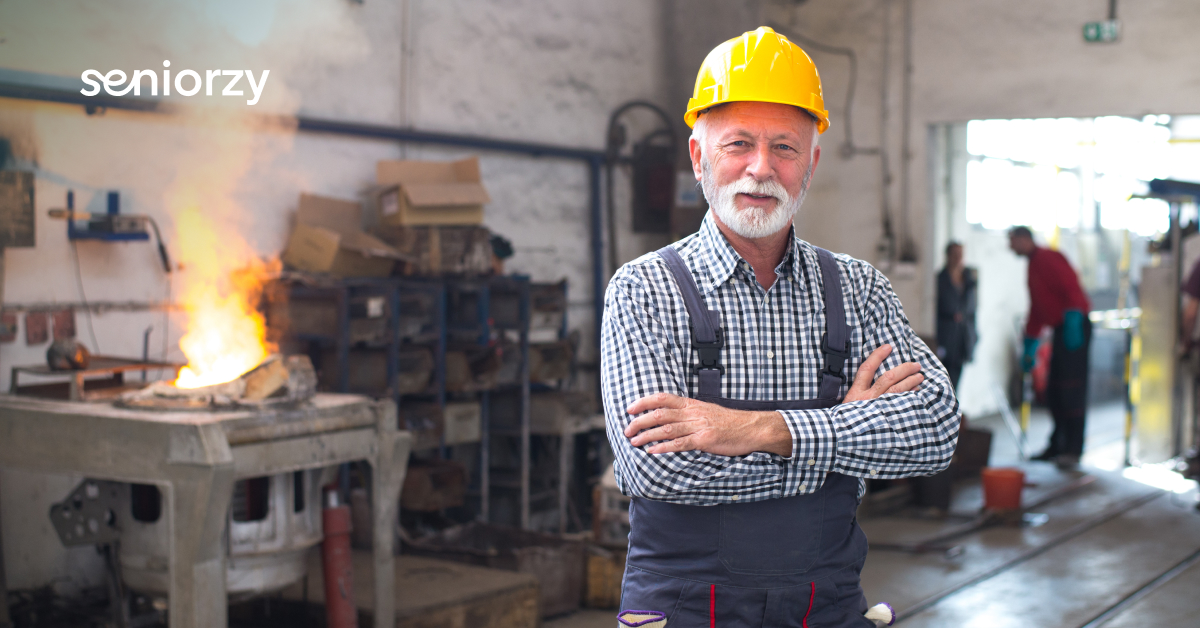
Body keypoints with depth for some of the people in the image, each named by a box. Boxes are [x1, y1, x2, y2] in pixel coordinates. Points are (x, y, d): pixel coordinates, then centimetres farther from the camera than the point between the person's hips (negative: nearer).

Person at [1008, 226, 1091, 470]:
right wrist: (1029, 349, 28)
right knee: (1054, 391, 9)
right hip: (1061, 330, 10)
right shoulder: (1033, 266, 22)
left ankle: (1073, 450, -9)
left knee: (1071, 389, -10)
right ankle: (1058, 447, 16)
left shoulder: (1049, 259, -8)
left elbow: (1072, 289, -20)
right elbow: (1036, 312, 28)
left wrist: (1073, 322, -28)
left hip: (1075, 327, -10)